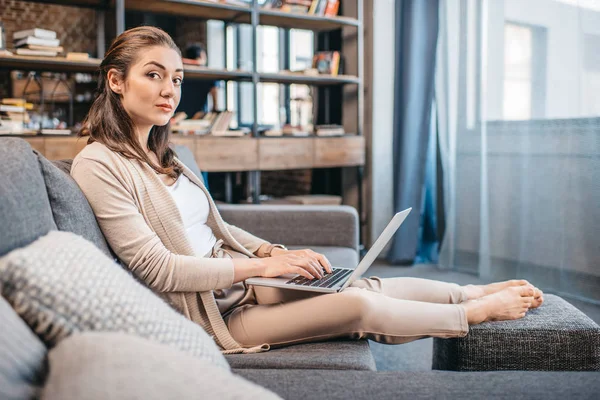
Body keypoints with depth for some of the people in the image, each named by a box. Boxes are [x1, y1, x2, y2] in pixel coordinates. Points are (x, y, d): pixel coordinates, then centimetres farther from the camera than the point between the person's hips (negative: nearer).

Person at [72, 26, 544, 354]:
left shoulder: (165, 157, 11)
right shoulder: (99, 165, -15)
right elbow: (159, 268, -20)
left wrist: (277, 252, -1)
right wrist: (262, 265, -17)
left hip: (235, 277, 7)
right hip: (208, 311, -7)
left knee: (360, 284, -4)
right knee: (359, 307, -16)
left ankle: (480, 291, 9)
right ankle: (477, 312, 4)